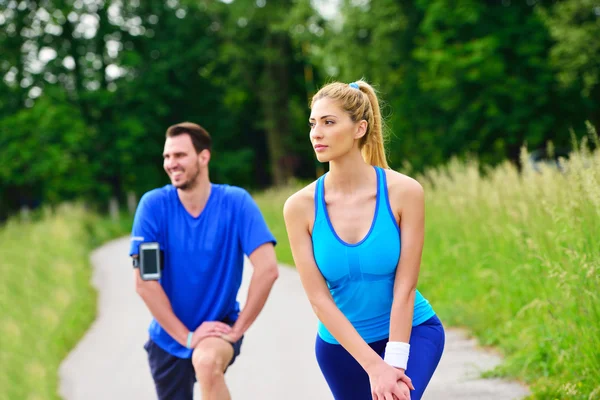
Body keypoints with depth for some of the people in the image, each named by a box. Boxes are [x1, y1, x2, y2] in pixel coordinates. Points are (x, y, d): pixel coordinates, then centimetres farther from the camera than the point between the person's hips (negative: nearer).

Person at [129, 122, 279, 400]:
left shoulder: (236, 202, -14)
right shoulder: (154, 205, -12)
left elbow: (267, 269, -20)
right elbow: (144, 281, -15)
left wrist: (237, 329, -20)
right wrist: (186, 336, -17)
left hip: (219, 326, -3)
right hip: (169, 338, 3)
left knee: (207, 361, -35)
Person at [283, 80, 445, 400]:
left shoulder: (404, 192, -17)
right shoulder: (300, 206, -13)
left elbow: (404, 287, -16)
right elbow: (319, 298, -15)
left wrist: (394, 363, -22)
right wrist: (374, 366, -21)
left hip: (410, 332, -2)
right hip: (342, 342, 3)